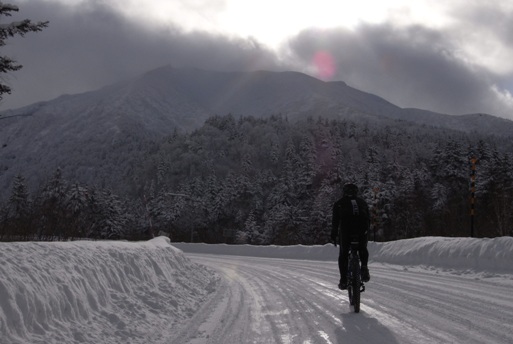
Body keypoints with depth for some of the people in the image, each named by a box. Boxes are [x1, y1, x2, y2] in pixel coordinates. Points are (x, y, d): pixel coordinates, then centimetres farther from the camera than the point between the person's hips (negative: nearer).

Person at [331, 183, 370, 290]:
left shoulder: (339, 203, 15)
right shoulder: (362, 202, 21)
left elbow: (335, 221, 9)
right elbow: (368, 220, 18)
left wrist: (334, 236, 13)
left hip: (345, 230, -1)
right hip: (361, 231, 1)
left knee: (343, 254, 12)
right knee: (363, 250, 26)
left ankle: (343, 280, 5)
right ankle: (364, 267, 1)